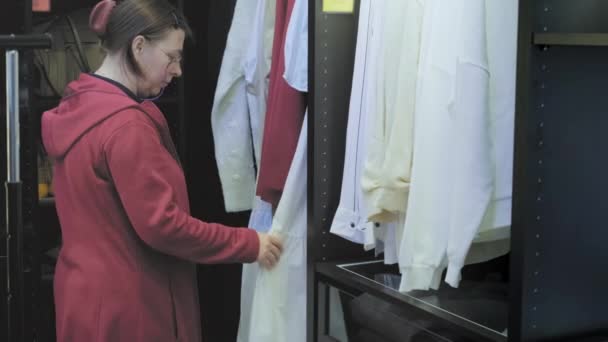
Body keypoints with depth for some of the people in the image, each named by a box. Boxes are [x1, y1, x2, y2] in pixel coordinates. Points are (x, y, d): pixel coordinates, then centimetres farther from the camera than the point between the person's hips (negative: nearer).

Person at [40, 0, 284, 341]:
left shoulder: (78, 108, 8)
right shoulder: (125, 124, -21)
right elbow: (161, 225, -22)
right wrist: (249, 244, -14)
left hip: (89, 295, 9)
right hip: (124, 307, -9)